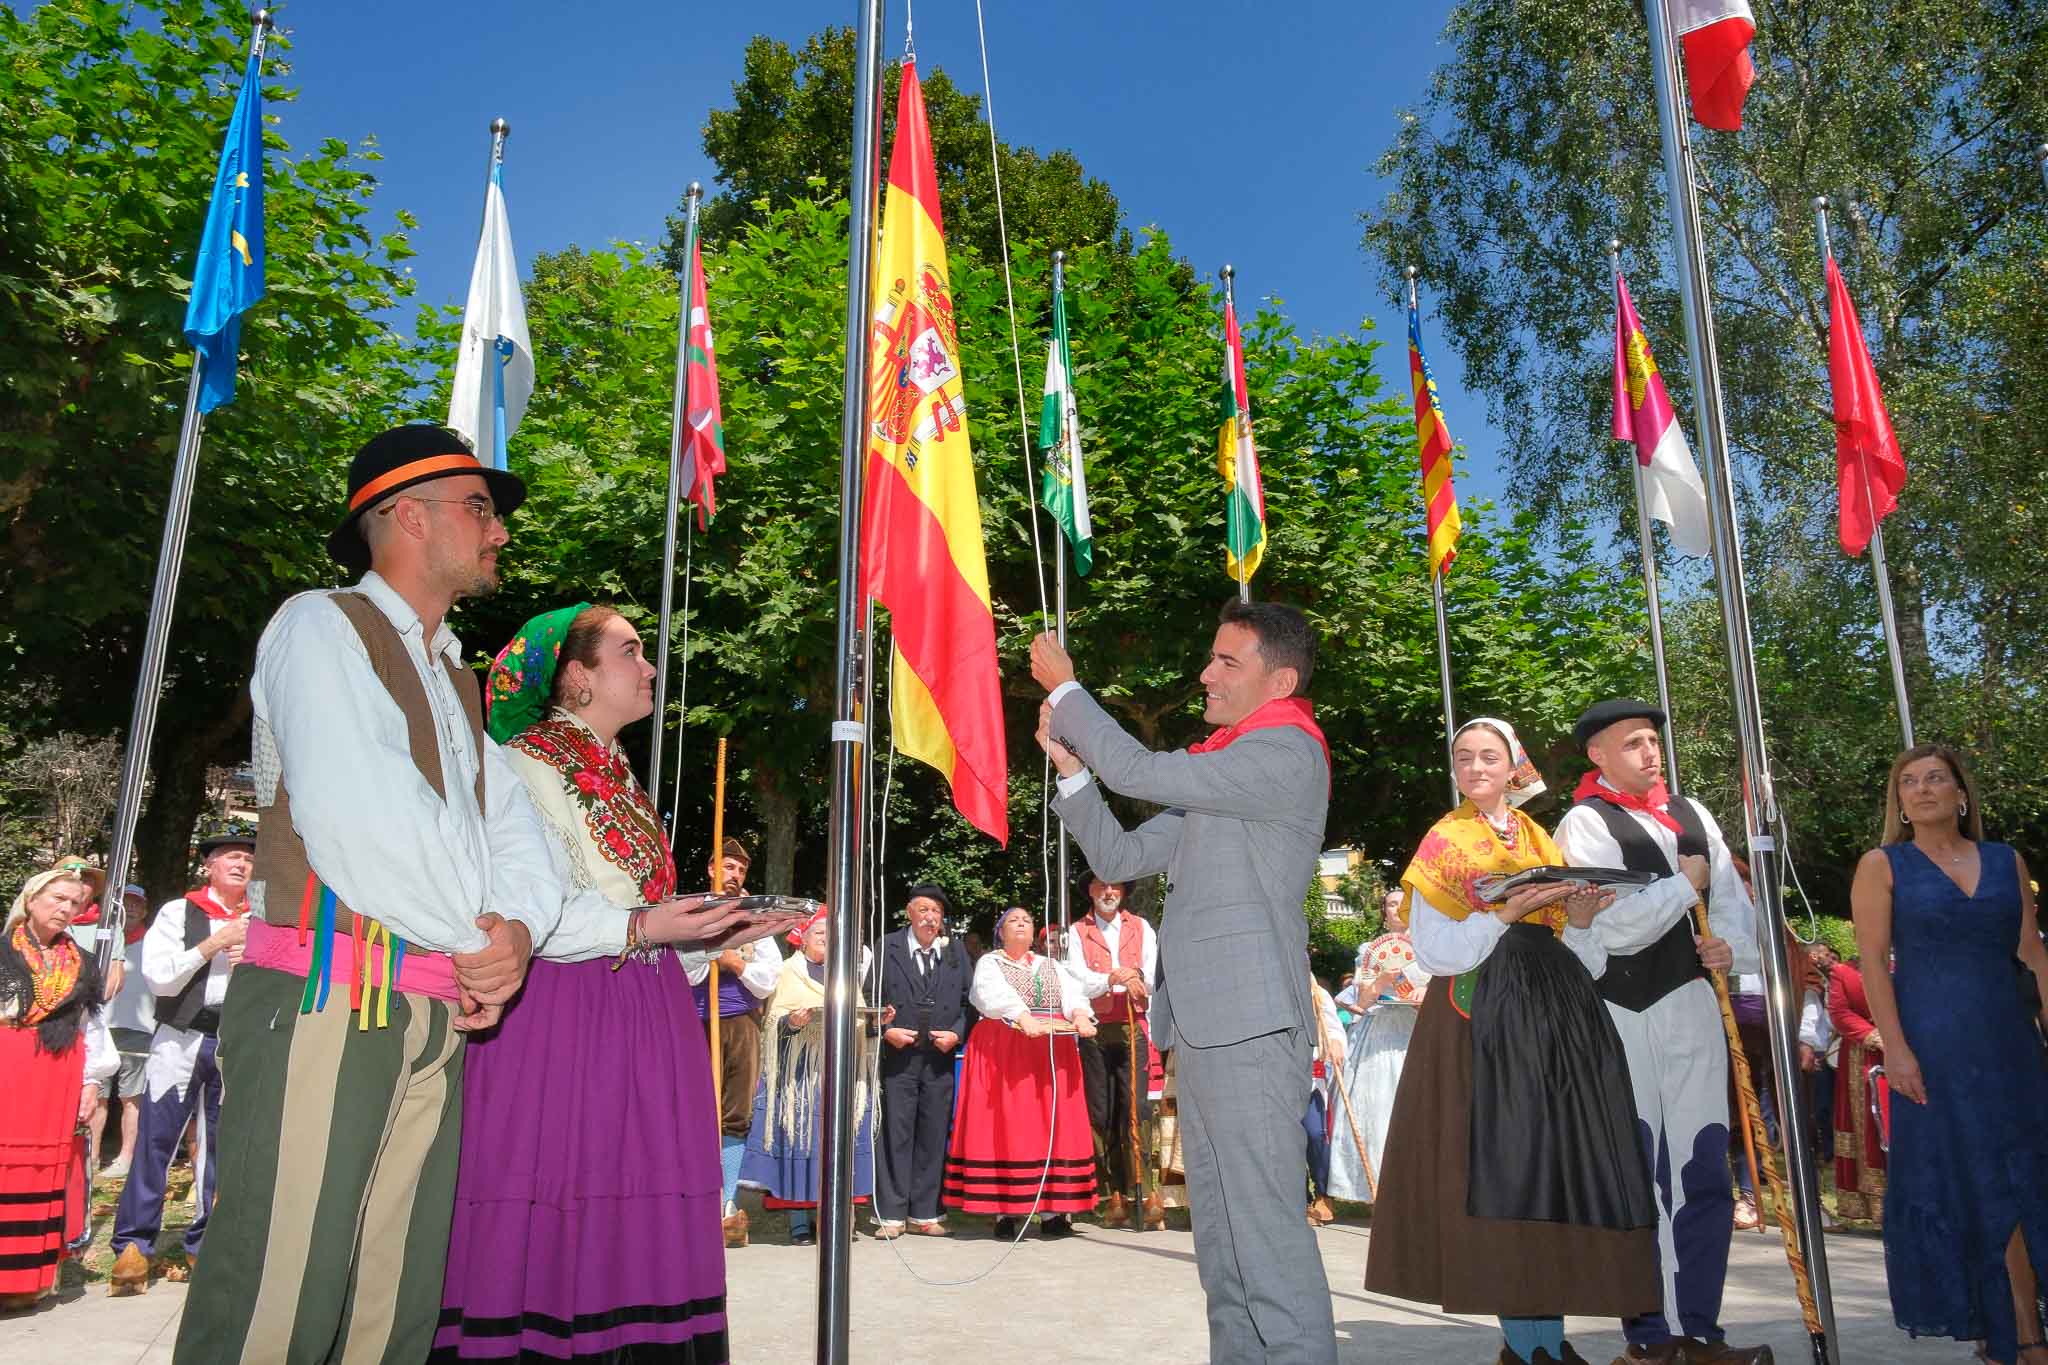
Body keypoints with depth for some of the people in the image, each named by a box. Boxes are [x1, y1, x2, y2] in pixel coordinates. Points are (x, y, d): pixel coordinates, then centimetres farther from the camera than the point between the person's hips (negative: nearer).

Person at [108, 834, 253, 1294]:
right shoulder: (178, 912, 2)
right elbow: (158, 978, -7)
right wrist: (215, 943, -13)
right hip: (182, 1040, -2)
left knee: (221, 1147, 8)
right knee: (155, 1140, -3)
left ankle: (202, 1247, 19)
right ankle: (133, 1247, 6)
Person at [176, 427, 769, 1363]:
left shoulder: (456, 681, 23)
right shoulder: (321, 624, 0)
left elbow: (512, 830, 11)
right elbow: (353, 811, -15)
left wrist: (521, 929, -9)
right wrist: (480, 939, -9)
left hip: (437, 1021, 7)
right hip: (324, 1001, -7)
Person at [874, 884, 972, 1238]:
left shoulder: (956, 951, 10)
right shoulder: (886, 948, 3)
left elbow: (969, 1001, 11)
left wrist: (956, 1034, -3)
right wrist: (886, 1030, -10)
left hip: (940, 1058, 3)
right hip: (897, 1056, -2)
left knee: (933, 1135, 6)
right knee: (895, 1133, -1)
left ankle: (925, 1214, 15)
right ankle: (891, 1215, 8)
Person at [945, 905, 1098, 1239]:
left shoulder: (1052, 966, 20)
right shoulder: (989, 963, 8)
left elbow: (1073, 992, 2)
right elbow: (996, 994, -12)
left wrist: (1080, 1016, -21)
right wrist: (1026, 1020, -30)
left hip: (1053, 1051, 3)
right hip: (1004, 1052, -3)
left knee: (1054, 1126, -3)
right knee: (1006, 1127, -7)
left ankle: (1052, 1210, -2)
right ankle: (1007, 1211, -5)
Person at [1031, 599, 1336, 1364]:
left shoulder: (1289, 754, -8)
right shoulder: (1217, 774, 21)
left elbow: (1139, 771, -15)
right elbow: (1121, 857, 17)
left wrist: (1065, 687, -4)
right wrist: (1070, 764, 6)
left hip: (1249, 1022, -9)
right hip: (1202, 1024, 9)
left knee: (1266, 1224, -9)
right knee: (1219, 1231, 13)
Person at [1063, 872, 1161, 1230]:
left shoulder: (1141, 928, 14)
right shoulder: (1078, 932, 10)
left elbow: (1153, 979, 6)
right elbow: (1078, 981, -4)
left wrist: (1138, 981, -16)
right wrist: (1114, 978, -21)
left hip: (1133, 1029, 0)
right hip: (1094, 1031, 0)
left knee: (1136, 1107, -10)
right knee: (1101, 1113, -1)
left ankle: (1145, 1192, -10)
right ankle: (1116, 1195, 5)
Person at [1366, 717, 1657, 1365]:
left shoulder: (1542, 841, 18)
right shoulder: (1444, 841, 6)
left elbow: (1574, 956, 16)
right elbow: (1432, 950, -4)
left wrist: (1579, 921, -6)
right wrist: (1507, 913, -15)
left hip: (1556, 1015, 4)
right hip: (1481, 1016, -4)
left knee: (1557, 1155, -1)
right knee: (1500, 1159, -9)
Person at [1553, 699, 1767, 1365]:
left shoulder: (1690, 814, 14)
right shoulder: (1585, 823, -6)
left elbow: (1732, 897, 19)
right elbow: (1615, 925, -15)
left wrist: (1732, 944, -2)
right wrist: (1686, 885, -4)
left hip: (1692, 1004, 6)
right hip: (1619, 1016, -6)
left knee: (1705, 1176, 6)